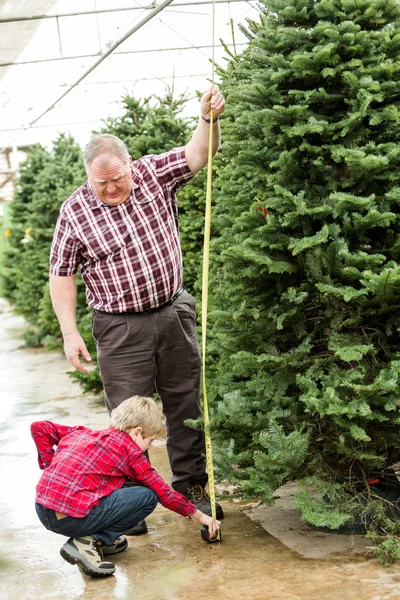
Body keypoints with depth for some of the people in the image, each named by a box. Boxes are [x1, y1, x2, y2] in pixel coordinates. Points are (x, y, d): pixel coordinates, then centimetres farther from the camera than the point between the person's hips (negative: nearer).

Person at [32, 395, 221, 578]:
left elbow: (38, 428, 19)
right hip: (73, 518, -7)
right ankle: (87, 543, -3)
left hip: (42, 511, 8)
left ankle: (101, 539, 17)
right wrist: (199, 515, 19)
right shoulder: (129, 448, 3)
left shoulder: (81, 433, 19)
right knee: (148, 496, 2)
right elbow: (163, 492, 8)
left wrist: (51, 466, 19)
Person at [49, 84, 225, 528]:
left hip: (174, 312, 3)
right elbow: (61, 276, -4)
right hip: (121, 329, -3)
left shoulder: (153, 174, -2)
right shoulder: (74, 212, -8)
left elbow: (198, 153, -5)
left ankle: (190, 486, 27)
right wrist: (70, 333, -11)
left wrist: (208, 119, -26)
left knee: (186, 406, 12)